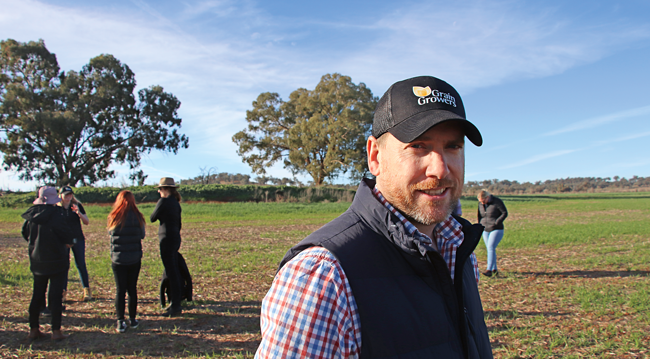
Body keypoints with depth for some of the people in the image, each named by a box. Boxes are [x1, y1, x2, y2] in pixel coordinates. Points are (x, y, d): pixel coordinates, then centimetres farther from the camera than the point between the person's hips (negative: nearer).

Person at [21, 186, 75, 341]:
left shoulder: (31, 215, 0)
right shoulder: (55, 214, -18)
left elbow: (25, 234, 11)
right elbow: (66, 235, -17)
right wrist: (70, 241, 4)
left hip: (36, 261, 5)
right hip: (57, 260, -5)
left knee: (37, 294, 16)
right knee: (56, 295, 2)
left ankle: (33, 329, 22)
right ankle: (56, 331, 5)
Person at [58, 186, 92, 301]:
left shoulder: (78, 206, 0)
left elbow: (87, 222, -3)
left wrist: (79, 213, -19)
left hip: (78, 239, 0)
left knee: (81, 264, 1)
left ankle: (87, 290, 7)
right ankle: (63, 291, 10)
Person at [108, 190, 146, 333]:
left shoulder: (113, 218, -8)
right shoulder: (137, 217, -6)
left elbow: (110, 233, 7)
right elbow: (142, 235, 4)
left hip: (118, 259, -1)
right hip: (134, 259, 1)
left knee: (120, 290, 6)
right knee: (132, 289, 12)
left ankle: (120, 322, 6)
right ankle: (132, 320, 18)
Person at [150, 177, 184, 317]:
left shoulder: (164, 201, -13)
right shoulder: (176, 203, 12)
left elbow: (153, 218, -5)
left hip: (167, 240, -9)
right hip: (176, 239, 9)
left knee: (172, 273, -3)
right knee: (175, 272, 15)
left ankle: (175, 307, 2)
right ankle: (175, 303, 24)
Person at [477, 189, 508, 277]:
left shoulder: (497, 202, -13)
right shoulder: (480, 203, 3)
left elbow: (505, 213, -9)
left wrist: (496, 222, -18)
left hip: (496, 230, -6)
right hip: (485, 230, 6)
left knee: (491, 248, -17)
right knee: (490, 249, 7)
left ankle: (489, 270, -21)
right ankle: (495, 269, 18)